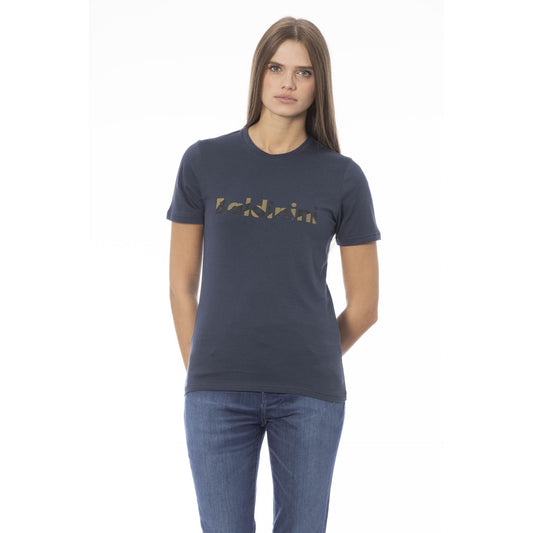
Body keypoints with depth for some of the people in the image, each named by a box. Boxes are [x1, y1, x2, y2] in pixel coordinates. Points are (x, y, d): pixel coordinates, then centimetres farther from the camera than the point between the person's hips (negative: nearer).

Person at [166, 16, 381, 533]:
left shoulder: (343, 177, 3)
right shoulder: (204, 162, 4)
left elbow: (364, 305, 8)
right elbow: (182, 285, 8)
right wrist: (204, 374, 6)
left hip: (310, 396, 0)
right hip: (217, 395, 0)